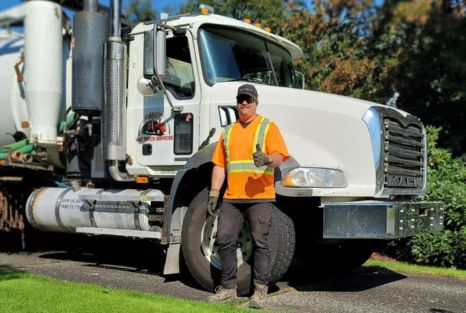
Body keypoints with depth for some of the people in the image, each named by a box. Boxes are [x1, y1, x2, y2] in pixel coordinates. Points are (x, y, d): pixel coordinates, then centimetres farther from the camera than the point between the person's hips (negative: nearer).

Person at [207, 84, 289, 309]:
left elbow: (279, 157, -7)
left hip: (260, 197, -4)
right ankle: (228, 288, 16)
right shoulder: (228, 131, 18)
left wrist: (267, 159, -30)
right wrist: (214, 193, 9)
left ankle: (260, 291, 10)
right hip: (231, 197, 5)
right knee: (225, 240, 3)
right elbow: (219, 165, 16)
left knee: (260, 243, 0)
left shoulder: (268, 127, 4)